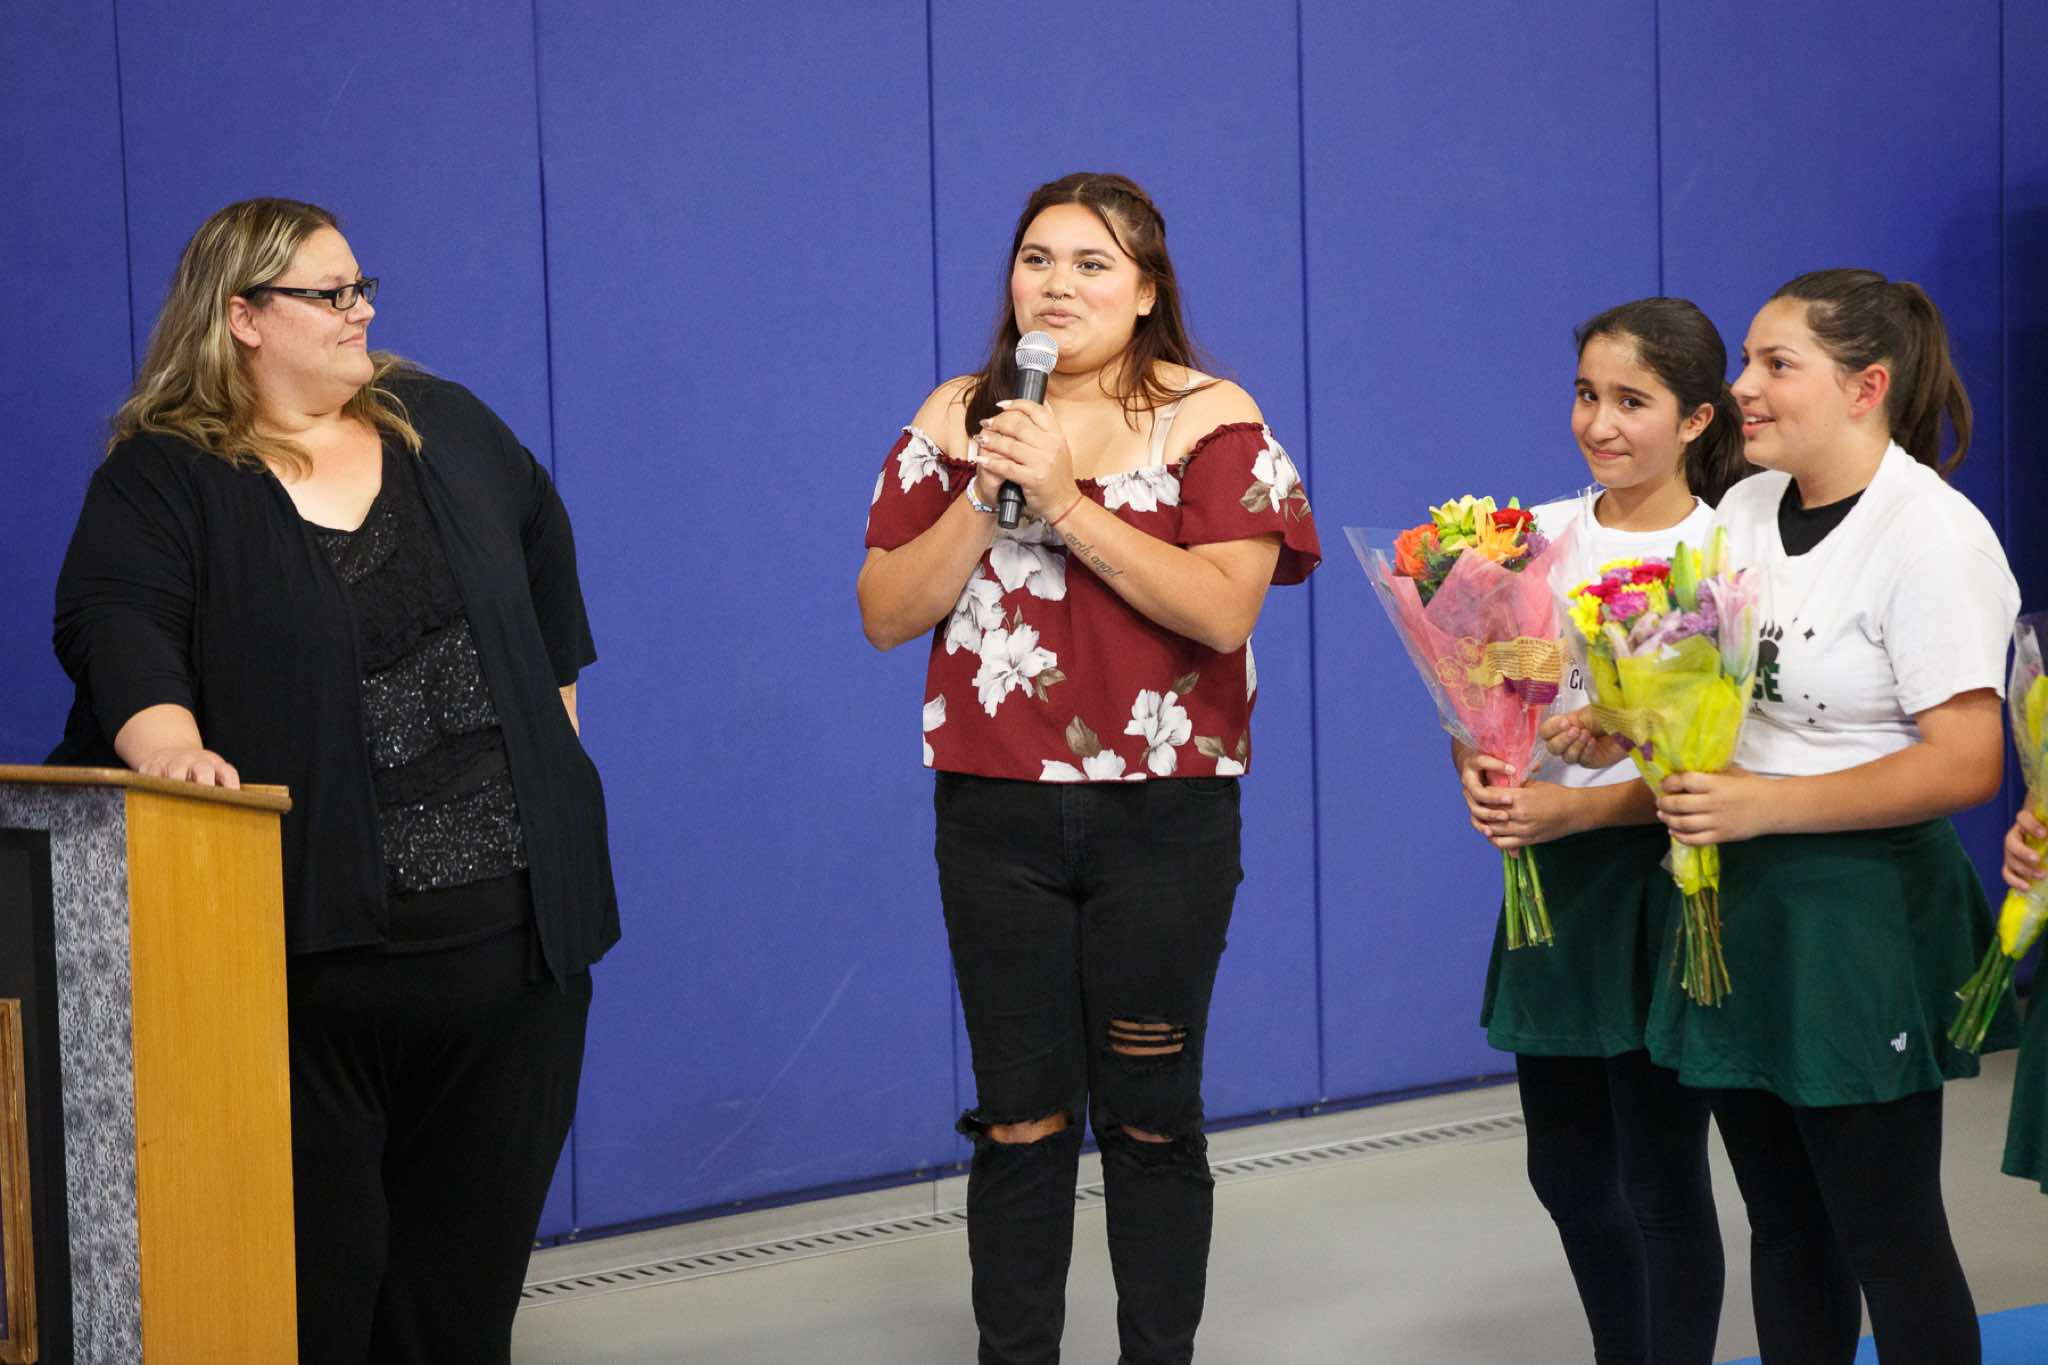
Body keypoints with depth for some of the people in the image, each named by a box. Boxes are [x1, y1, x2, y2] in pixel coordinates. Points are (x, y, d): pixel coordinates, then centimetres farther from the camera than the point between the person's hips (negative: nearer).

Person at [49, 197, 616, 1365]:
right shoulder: (160, 479, -3)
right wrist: (167, 739, -37)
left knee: (473, 1245, 9)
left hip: (513, 911, 5)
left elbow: (543, 545, 26)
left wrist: (554, 697, 22)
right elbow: (118, 625, -19)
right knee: (319, 1244, -4)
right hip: (313, 937, -4)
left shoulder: (444, 426, 12)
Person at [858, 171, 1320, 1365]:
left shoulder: (1213, 420, -2)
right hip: (997, 818, 2)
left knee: (1152, 1116, 6)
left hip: (1164, 818, -2)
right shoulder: (958, 419, 7)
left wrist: (1067, 501, -19)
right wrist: (984, 500, -11)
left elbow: (1226, 607, -15)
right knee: (1021, 1120, 5)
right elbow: (886, 615, 3)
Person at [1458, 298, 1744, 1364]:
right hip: (1552, 875, 6)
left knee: (1659, 1178, 0)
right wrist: (1479, 772, -14)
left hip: (1660, 876, -5)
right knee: (1567, 1171, 13)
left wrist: (1576, 807, -24)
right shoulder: (1537, 539, 6)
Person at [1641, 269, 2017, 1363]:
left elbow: (1967, 764, -21)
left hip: (1861, 912, -7)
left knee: (1885, 1232, 0)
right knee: (1783, 1223, 14)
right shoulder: (1742, 512, 9)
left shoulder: (1934, 537, -14)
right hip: (1737, 901, 7)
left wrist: (1766, 804, -22)